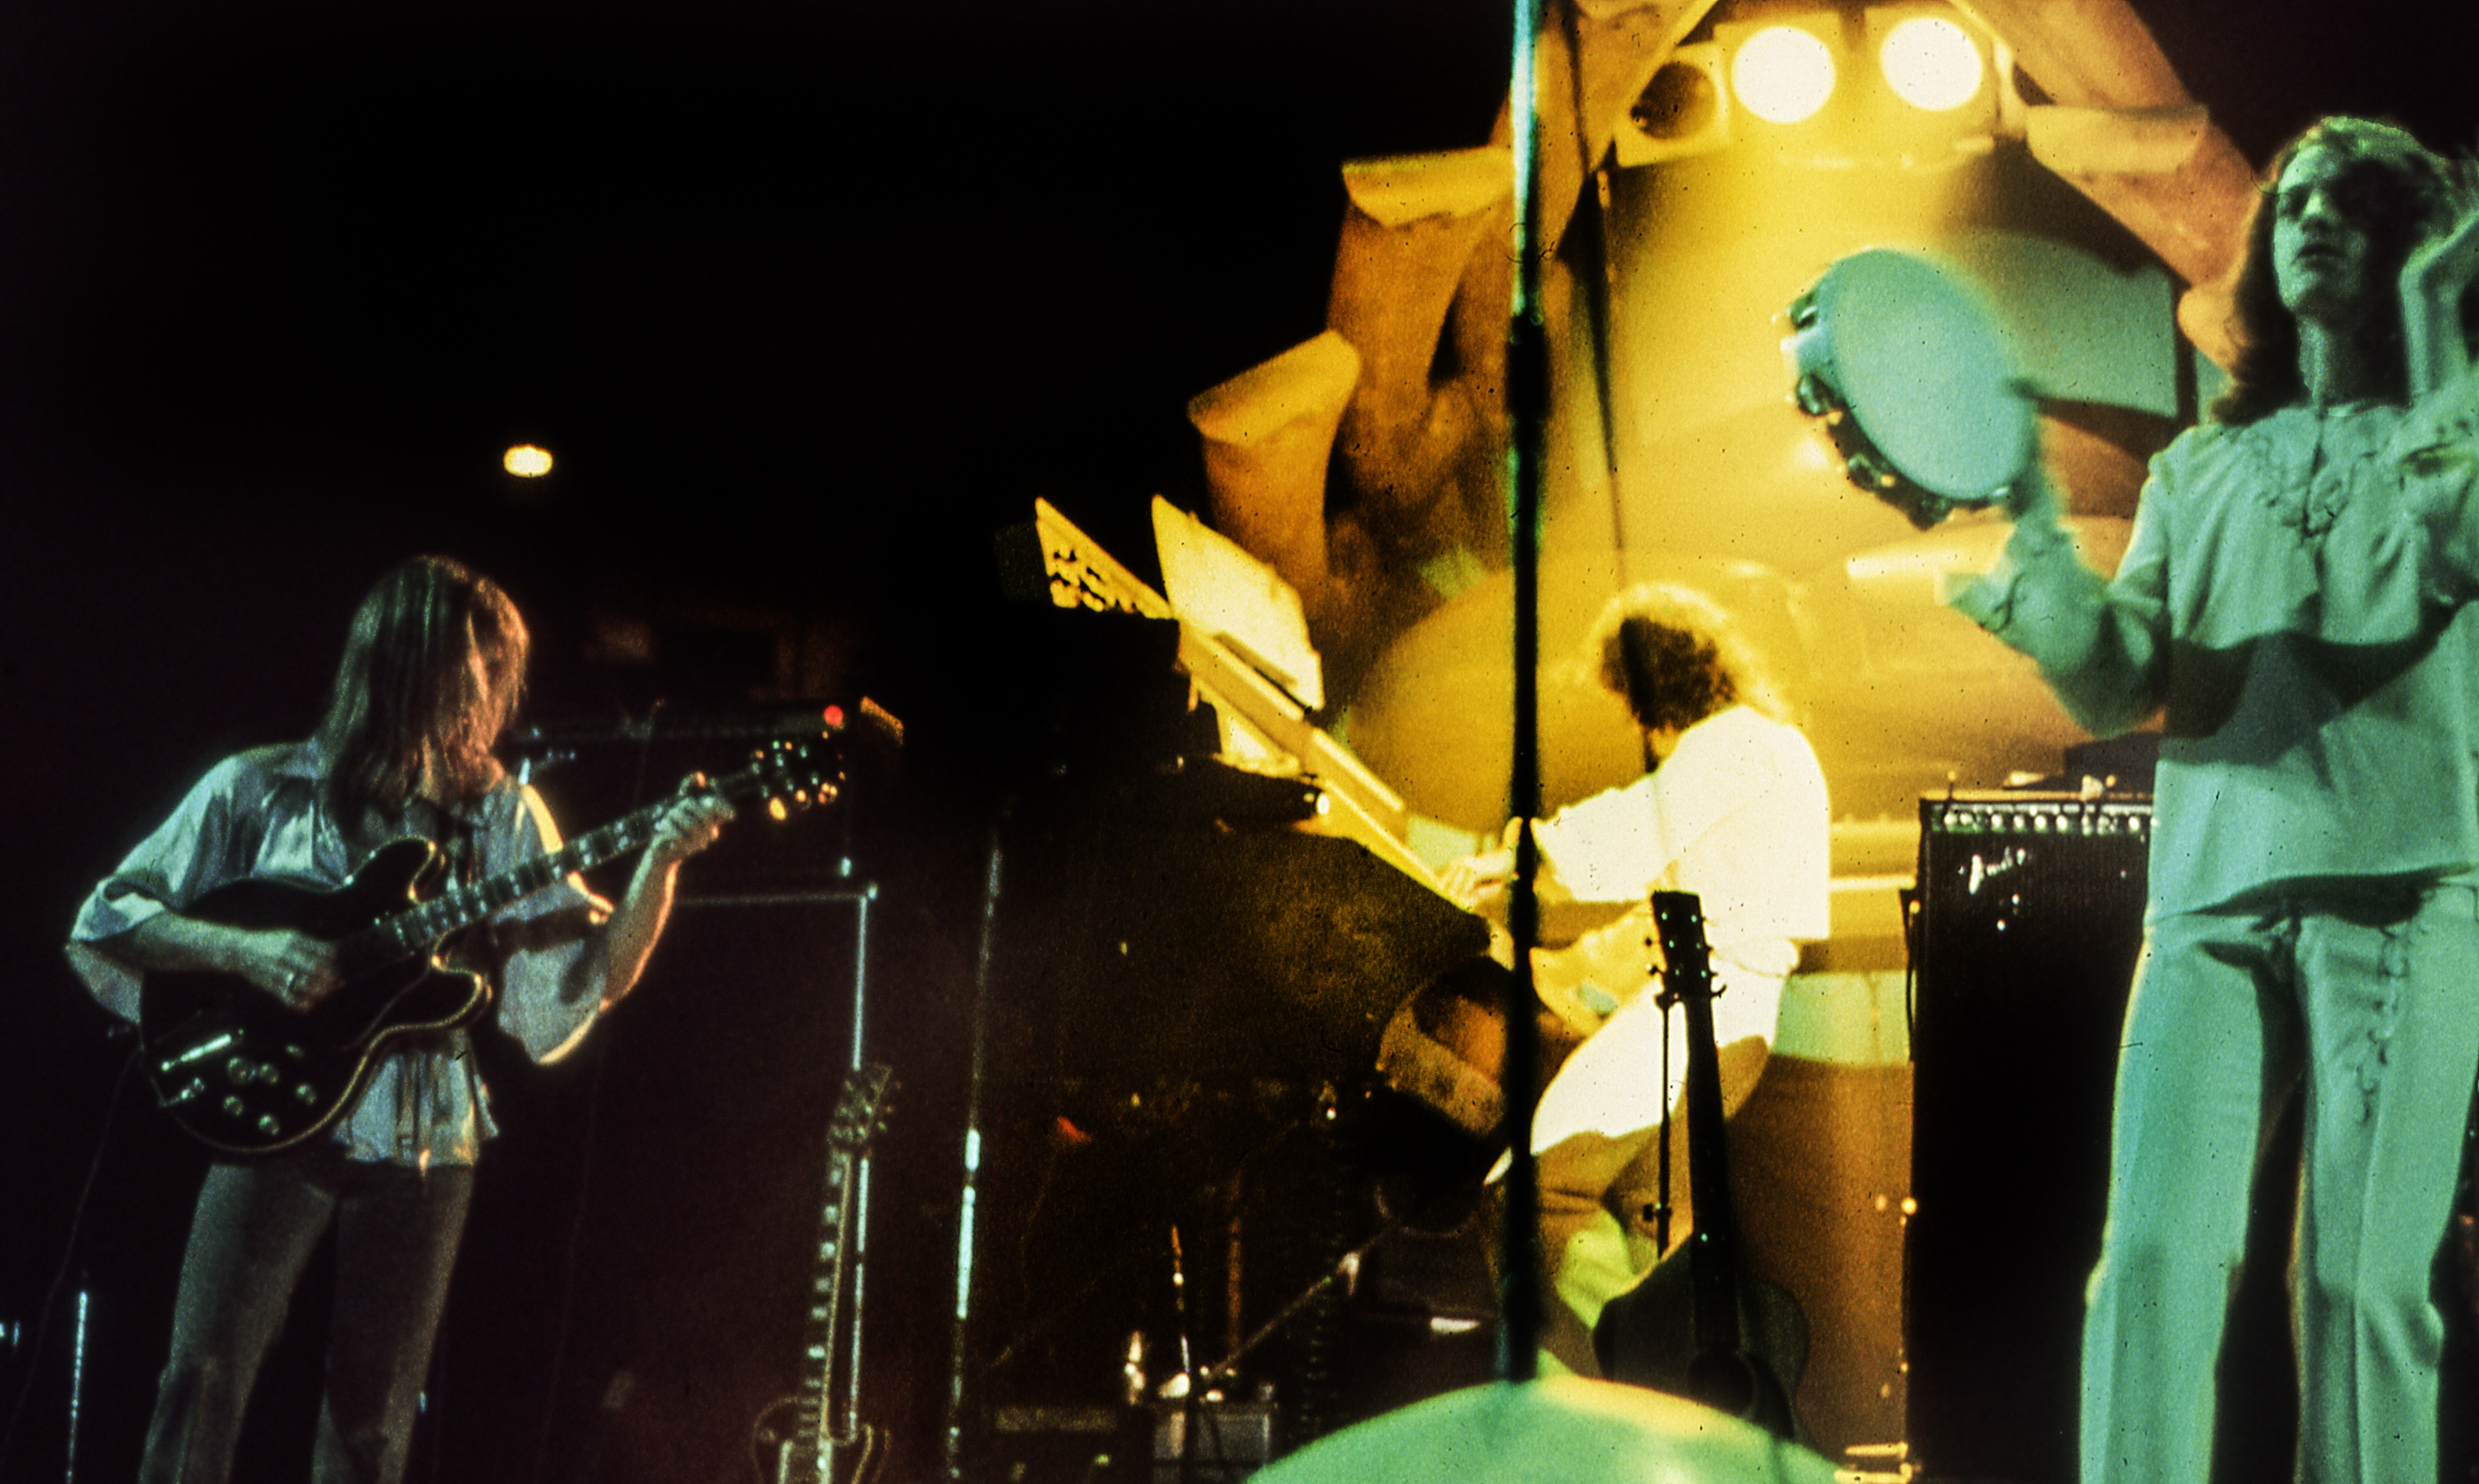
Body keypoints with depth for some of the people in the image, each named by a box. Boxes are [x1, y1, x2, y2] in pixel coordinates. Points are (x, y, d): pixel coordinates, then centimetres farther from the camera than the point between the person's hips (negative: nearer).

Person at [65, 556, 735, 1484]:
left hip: (423, 1144, 2)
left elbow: (584, 982, 1)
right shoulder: (259, 790, 2)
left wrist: (660, 863, -14)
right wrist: (245, 950, -14)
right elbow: (104, 921, 2)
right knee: (204, 1378, -11)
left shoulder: (501, 812, 7)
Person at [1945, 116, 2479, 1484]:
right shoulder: (2201, 469, 21)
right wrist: (2036, 549, -5)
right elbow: (2115, 691, 10)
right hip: (2213, 886, 2)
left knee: (2363, 1279, -6)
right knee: (2154, 1253, -11)